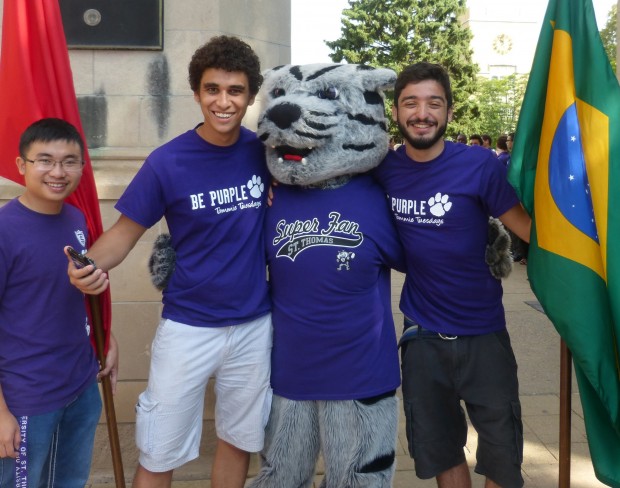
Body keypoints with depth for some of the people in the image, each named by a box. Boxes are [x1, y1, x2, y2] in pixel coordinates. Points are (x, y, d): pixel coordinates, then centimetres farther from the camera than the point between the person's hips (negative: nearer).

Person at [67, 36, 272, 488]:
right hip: (188, 326, -2)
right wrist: (91, 265, -28)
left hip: (255, 324, 3)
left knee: (239, 439, 20)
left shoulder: (264, 149, -5)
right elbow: (125, 231, -8)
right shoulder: (168, 161, -14)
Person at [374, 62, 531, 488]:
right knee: (441, 451, 20)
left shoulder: (480, 164, -14)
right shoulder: (384, 169, -3)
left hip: (483, 335, -2)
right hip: (422, 336, 3)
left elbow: (531, 228, -13)